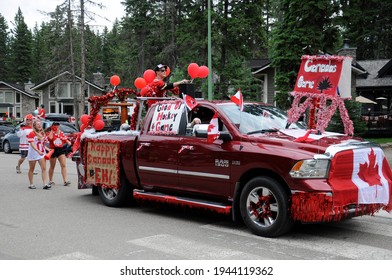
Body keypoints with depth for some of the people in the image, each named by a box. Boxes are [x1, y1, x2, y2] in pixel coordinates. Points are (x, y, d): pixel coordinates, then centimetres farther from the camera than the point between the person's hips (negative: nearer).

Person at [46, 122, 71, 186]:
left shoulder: (61, 132, 10)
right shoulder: (50, 133, -3)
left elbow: (65, 139, 17)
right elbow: (50, 138, -24)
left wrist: (68, 142, -4)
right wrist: (52, 130, -13)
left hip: (61, 150, 3)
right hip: (53, 150, -3)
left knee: (63, 165, -9)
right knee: (52, 166, 10)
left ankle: (65, 180, -13)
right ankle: (50, 181, 24)